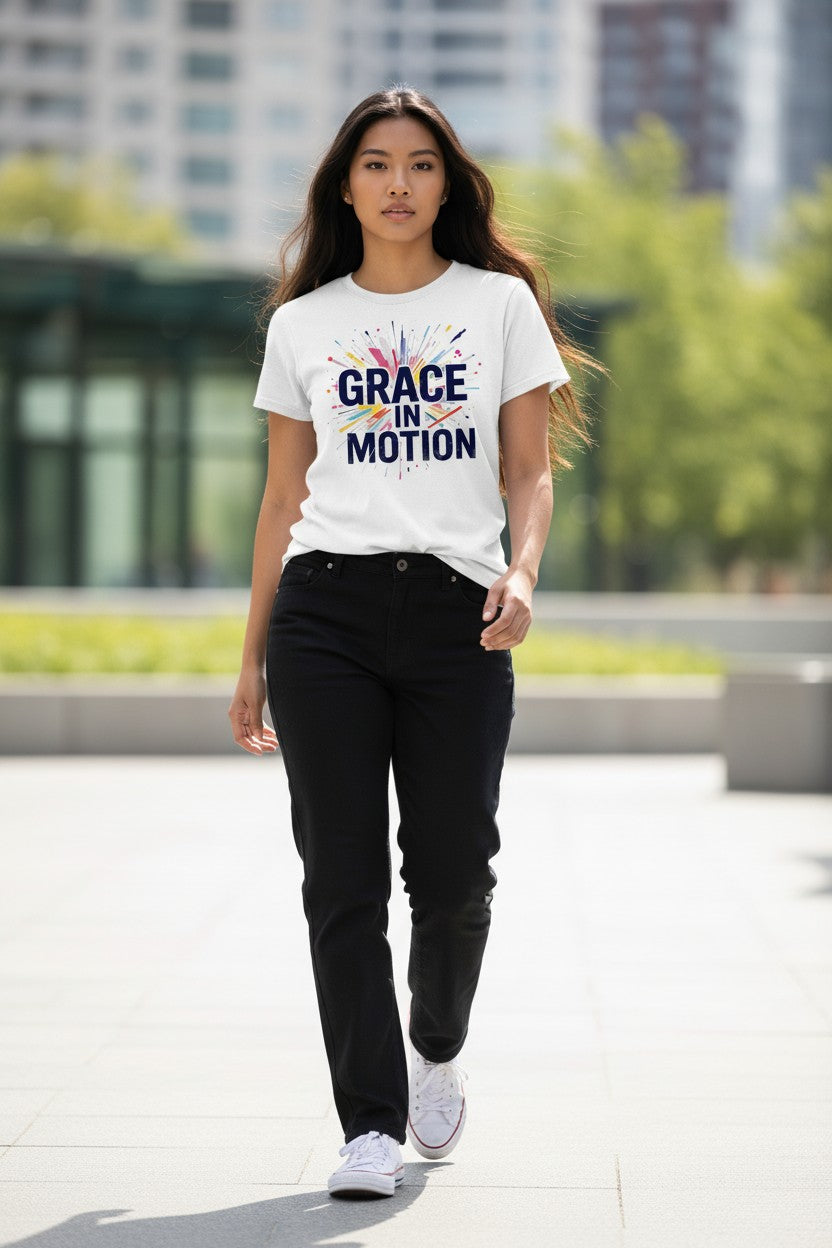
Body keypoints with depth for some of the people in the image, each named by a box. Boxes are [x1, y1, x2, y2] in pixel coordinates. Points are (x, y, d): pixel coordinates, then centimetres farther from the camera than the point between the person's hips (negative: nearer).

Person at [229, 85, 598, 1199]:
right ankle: (372, 1125, 1)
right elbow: (284, 496, 15)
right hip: (326, 606, 1)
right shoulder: (301, 323, 13)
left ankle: (438, 1049, 29)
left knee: (452, 870, -2)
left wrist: (523, 570, -14)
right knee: (343, 878, -4)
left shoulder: (501, 303, 9)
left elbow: (530, 473, 7)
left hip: (455, 610, -1)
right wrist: (252, 657, 13)